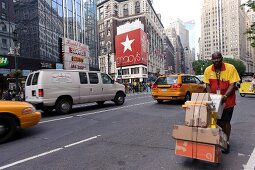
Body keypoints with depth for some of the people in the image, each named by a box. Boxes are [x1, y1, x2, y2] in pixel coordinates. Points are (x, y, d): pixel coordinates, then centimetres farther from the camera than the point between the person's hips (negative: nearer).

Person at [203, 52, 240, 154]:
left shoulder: (230, 68, -13)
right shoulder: (208, 70, -5)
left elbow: (232, 85, -15)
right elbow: (208, 85, -1)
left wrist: (225, 96, -29)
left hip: (228, 100, -2)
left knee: (225, 121, 5)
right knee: (216, 121, 11)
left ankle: (226, 142, 21)